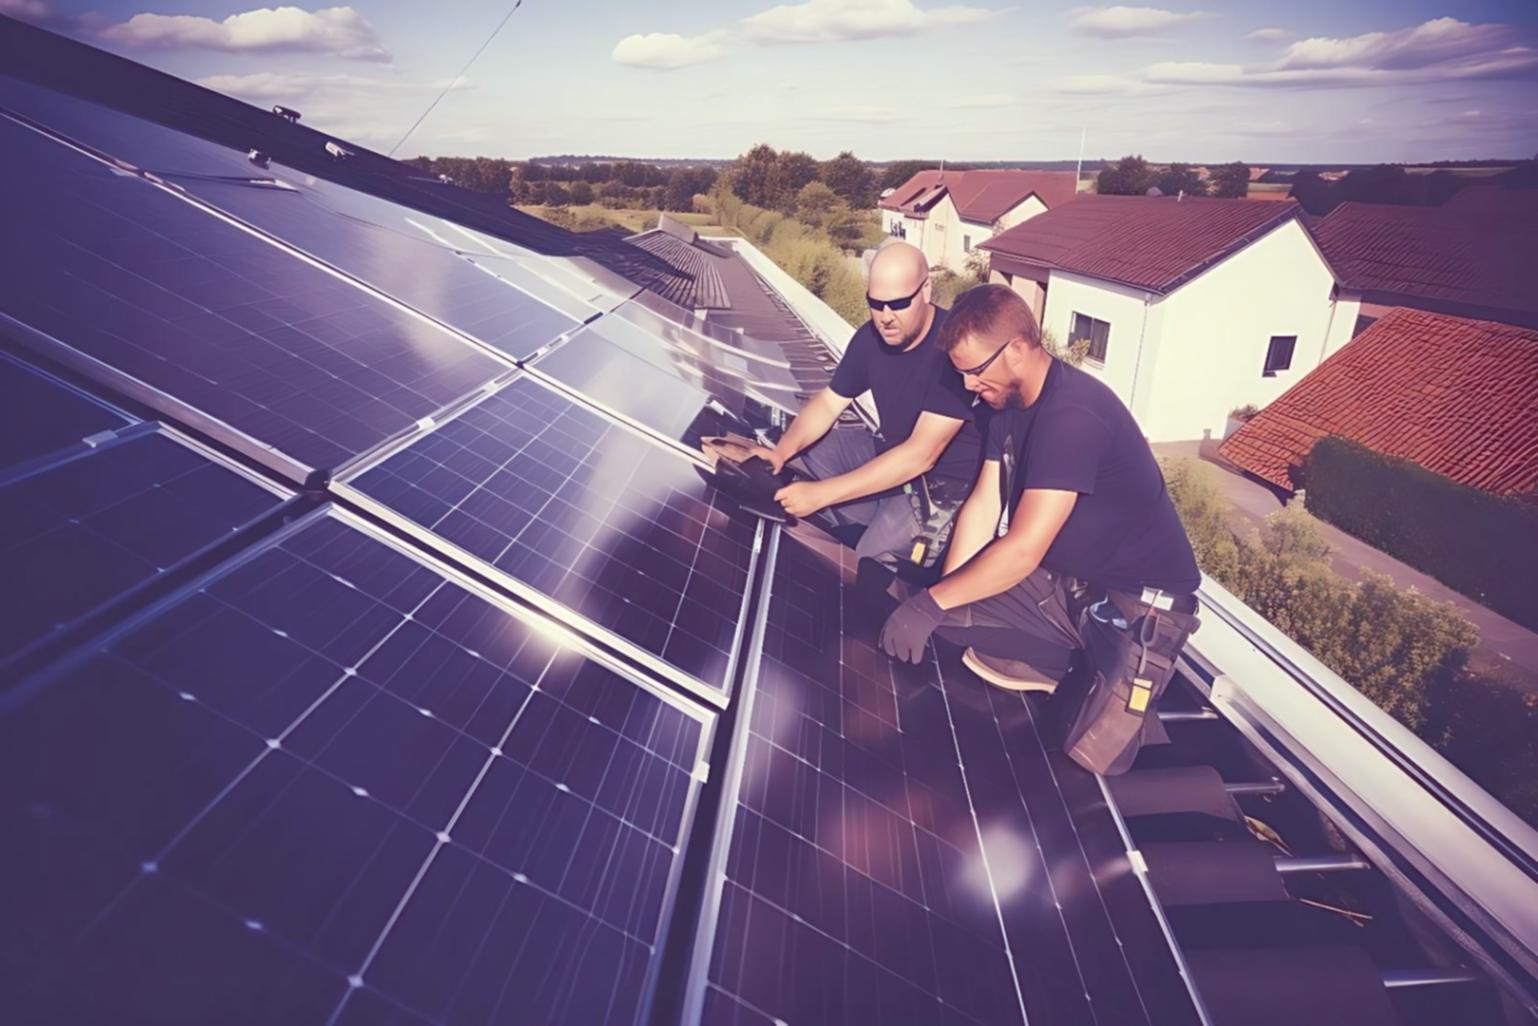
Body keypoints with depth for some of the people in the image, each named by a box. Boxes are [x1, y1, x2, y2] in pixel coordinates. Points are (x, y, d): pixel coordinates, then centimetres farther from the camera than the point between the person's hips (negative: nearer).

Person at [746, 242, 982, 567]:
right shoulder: (871, 337, -4)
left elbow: (920, 455, -33)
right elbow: (828, 403, 3)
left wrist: (821, 493, -37)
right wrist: (781, 451, -19)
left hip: (946, 481, -8)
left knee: (868, 567, -29)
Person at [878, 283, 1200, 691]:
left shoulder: (1071, 416, -28)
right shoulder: (1009, 398, 2)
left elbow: (1023, 551, -29)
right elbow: (983, 505, 1)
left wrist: (933, 603, -21)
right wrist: (943, 594, -9)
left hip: (1141, 602, -9)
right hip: (1065, 578, 9)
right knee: (911, 597, -4)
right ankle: (1066, 656, 2)